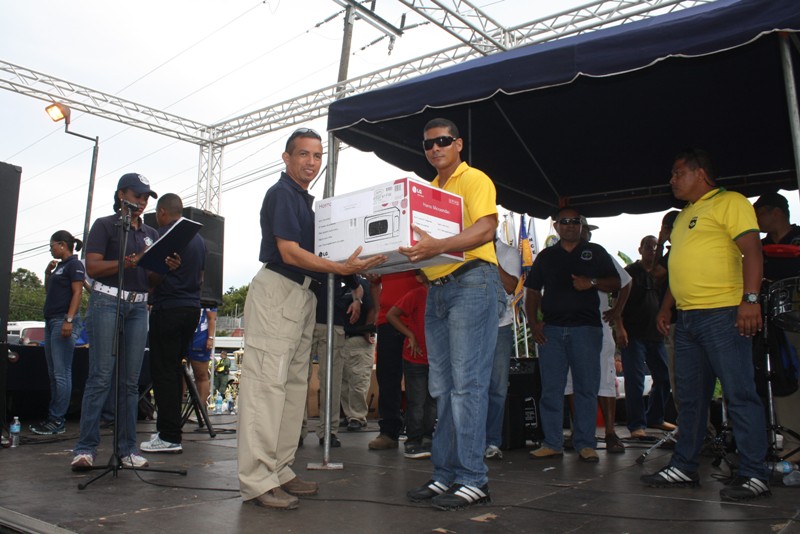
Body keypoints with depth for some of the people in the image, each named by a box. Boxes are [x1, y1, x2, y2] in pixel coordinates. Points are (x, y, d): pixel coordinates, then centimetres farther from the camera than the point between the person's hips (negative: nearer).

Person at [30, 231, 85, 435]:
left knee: (61, 373, -9)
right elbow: (49, 290, 29)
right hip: (51, 320, 10)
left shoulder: (74, 264, -6)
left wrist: (69, 320, -23)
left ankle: (58, 420, -8)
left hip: (63, 320, -10)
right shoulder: (60, 266, 20)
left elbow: (77, 292, -14)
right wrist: (48, 272, 12)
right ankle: (53, 416, 15)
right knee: (53, 373, 10)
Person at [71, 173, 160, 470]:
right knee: (100, 377, -9)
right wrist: (132, 261, -18)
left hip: (139, 307, 5)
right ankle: (86, 448, -3)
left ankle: (127, 448, 8)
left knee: (131, 380, 4)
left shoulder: (150, 233, 19)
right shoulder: (105, 225, 5)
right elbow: (92, 267, -7)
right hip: (107, 301, -4)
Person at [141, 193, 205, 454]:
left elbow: (156, 276, -13)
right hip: (192, 308, 8)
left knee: (163, 371, -4)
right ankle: (169, 428, 20)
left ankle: (170, 437, -4)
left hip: (168, 309, -8)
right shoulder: (198, 238, 16)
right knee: (174, 369, 14)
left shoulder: (166, 234, -8)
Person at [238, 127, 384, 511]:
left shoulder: (306, 200, 20)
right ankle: (257, 481, -7)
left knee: (294, 385, 10)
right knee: (267, 383, -10)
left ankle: (280, 471, 18)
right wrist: (341, 268, -26)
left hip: (302, 294, 10)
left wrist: (354, 265, 13)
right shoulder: (281, 193, -8)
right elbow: (289, 252, -18)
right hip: (277, 291, -10)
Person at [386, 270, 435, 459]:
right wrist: (410, 335, -12)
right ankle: (413, 443, 11)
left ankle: (427, 440, 25)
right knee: (416, 402, 1)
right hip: (415, 358, -5)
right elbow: (391, 315, -11)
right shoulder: (416, 295, -12)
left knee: (433, 402, 12)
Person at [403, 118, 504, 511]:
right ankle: (445, 475, 14)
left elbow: (486, 228, -17)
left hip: (472, 282, -8)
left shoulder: (474, 180, -1)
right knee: (442, 388, 7)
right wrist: (413, 256, 3)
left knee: (467, 384, -10)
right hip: (437, 287, 8)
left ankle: (472, 479, -4)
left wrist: (439, 247, -31)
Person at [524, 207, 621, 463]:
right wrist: (533, 322, 2)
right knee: (551, 388, 1)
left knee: (586, 388, -2)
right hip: (551, 329, 2)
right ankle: (552, 443, 7)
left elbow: (615, 283, 9)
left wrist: (592, 282, -11)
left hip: (586, 327, -2)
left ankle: (585, 444, 6)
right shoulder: (545, 256, 17)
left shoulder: (595, 252, 13)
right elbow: (532, 291, 15)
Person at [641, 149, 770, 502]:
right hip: (687, 318, 9)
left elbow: (751, 250, -12)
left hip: (723, 314, -9)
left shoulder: (729, 202, -2)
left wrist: (750, 299, -22)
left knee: (740, 394, -5)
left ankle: (754, 475, 2)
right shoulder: (683, 216, 24)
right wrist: (666, 308, 22)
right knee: (690, 397, 11)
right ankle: (684, 468, 19)